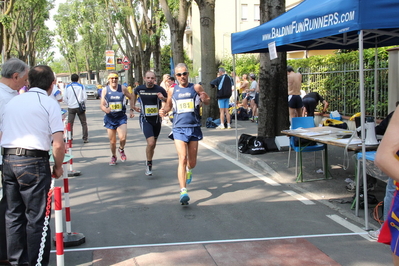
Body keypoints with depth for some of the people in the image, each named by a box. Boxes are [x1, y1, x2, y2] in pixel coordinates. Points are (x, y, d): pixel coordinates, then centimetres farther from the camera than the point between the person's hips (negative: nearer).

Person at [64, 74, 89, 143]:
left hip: (71, 108, 1)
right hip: (79, 107, -1)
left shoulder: (67, 87, 2)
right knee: (84, 123, 7)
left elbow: (65, 99, 2)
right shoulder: (81, 86, 0)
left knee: (70, 123, 6)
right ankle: (85, 138, 6)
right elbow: (85, 97, -1)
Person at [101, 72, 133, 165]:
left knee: (122, 138, -19)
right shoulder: (105, 90, -1)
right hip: (110, 118, 1)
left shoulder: (123, 88, -2)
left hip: (121, 117, -1)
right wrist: (105, 109, -25)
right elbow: (101, 105, -3)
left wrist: (132, 110, 8)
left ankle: (121, 150, 15)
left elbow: (131, 98, 13)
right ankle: (113, 157, 32)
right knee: (112, 141, 7)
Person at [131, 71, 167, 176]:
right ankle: (149, 165, 1)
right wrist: (133, 106, 20)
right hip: (145, 119, -2)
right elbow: (134, 93, 20)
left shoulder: (160, 89, -10)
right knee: (151, 143, -19)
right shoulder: (139, 89, -5)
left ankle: (149, 163, 36)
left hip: (157, 119, 2)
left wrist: (163, 98, -21)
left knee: (153, 145, 14)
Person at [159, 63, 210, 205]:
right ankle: (183, 191, -17)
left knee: (192, 162, 11)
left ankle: (189, 170, 49)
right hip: (179, 129, 0)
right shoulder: (172, 90, 6)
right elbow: (169, 105, 19)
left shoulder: (196, 87, 0)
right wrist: (164, 110, -3)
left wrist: (204, 99, -19)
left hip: (194, 128, 1)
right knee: (182, 159, -16)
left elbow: (208, 101, 5)